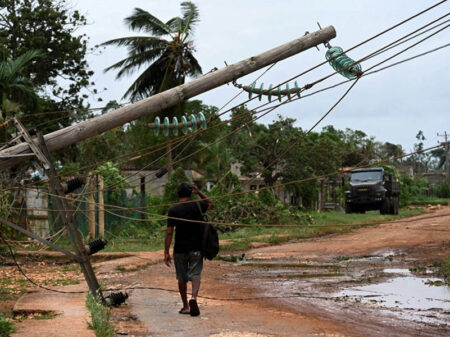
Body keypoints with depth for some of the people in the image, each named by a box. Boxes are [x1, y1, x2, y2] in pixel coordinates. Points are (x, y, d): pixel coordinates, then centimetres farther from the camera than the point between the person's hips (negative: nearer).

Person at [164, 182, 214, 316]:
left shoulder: (173, 210, -6)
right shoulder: (197, 205, -3)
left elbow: (169, 232, -10)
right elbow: (211, 204, 20)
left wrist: (166, 252, -7)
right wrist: (199, 192, 17)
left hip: (180, 249, 0)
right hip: (196, 248, 0)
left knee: (182, 278, 13)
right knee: (195, 275, -1)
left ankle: (185, 306, 20)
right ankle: (194, 297, -28)